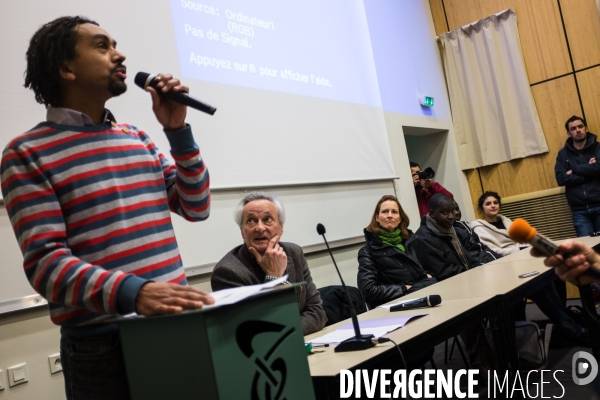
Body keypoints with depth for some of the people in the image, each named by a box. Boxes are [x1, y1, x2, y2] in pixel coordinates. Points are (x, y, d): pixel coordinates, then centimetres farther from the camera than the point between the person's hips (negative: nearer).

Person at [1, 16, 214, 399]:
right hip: (101, 344, -5)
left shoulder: (139, 139, 10)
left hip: (176, 325, 6)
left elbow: (197, 207, 9)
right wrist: (131, 292, -31)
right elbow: (44, 262, -14)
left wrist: (178, 130, 0)